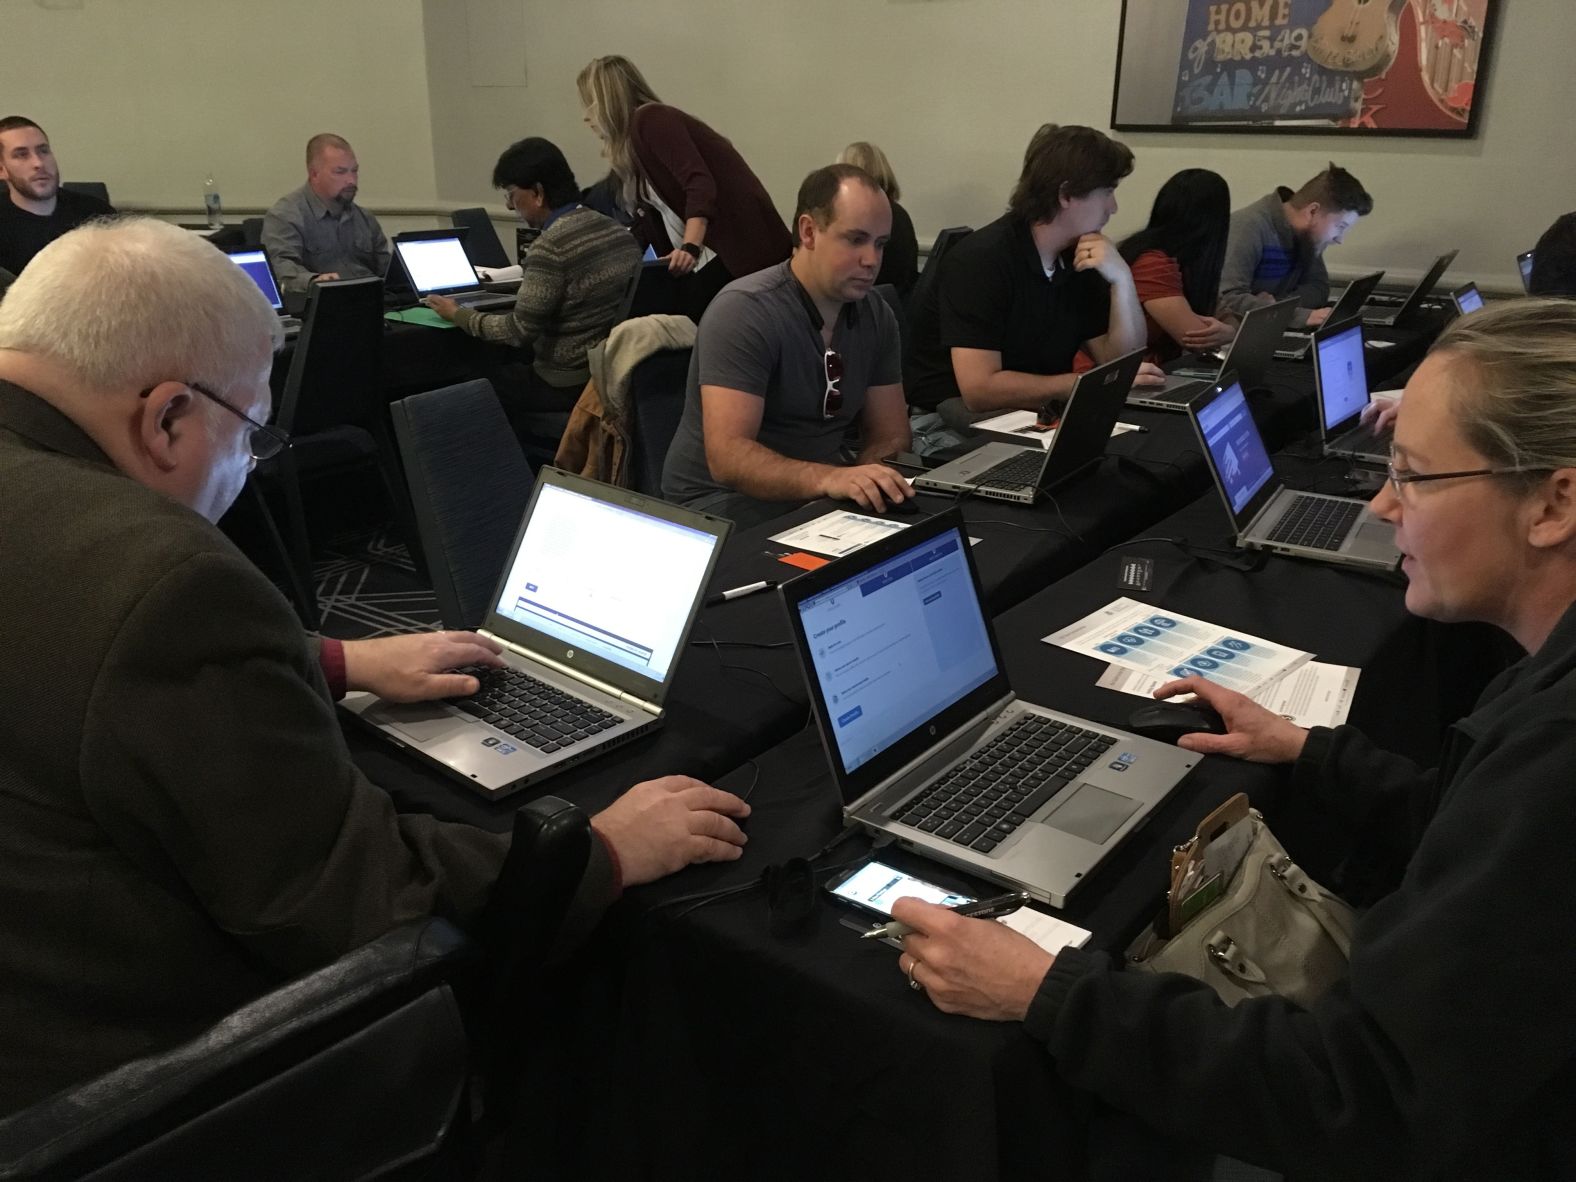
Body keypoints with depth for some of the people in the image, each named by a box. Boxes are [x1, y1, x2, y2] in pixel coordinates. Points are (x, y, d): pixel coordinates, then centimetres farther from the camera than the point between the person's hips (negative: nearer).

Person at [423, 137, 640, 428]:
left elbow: (519, 331, -19)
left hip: (569, 386, -8)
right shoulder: (618, 231, 4)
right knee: (508, 366, 28)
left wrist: (457, 314, -5)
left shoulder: (551, 246, -21)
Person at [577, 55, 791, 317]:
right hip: (713, 256, 9)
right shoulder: (634, 142, 18)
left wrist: (690, 247, -36)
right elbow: (649, 221, 25)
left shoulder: (651, 120, -9)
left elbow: (700, 183, -23)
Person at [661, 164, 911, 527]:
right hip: (724, 501, -7)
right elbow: (727, 458, -26)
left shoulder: (877, 316, 4)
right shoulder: (744, 311, -17)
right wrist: (829, 478, -43)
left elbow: (890, 437, 7)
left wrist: (867, 481, -17)